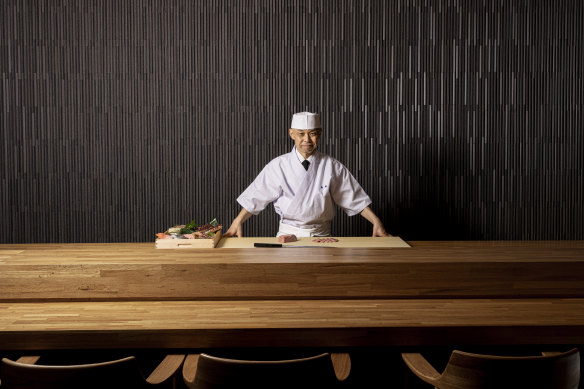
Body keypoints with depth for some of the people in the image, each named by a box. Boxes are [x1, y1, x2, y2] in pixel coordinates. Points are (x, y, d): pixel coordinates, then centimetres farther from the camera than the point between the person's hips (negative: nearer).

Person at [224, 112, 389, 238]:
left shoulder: (332, 166, 3)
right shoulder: (278, 166, 1)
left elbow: (355, 199, 7)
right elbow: (256, 198, 3)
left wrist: (376, 222, -2)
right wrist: (238, 222, -8)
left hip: (321, 234, 1)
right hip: (288, 233, 0)